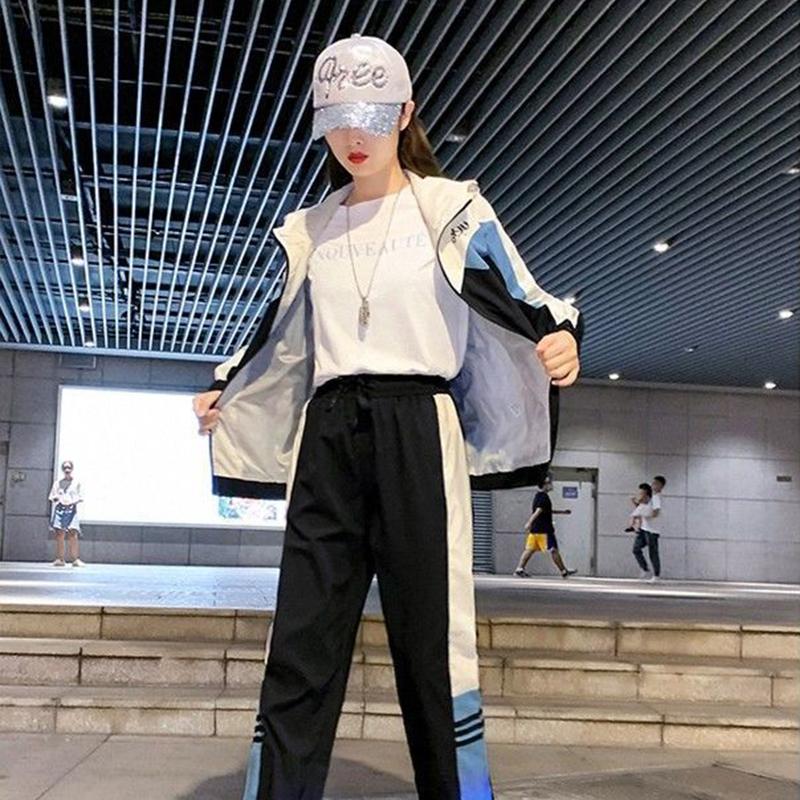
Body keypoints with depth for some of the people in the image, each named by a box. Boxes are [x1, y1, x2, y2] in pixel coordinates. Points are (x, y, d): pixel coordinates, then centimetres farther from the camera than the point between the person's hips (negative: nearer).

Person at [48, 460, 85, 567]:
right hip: (60, 509, 2)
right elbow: (52, 497, 18)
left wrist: (74, 501, -10)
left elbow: (81, 498, 9)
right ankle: (60, 559, -1)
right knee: (59, 534, -4)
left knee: (73, 534, -12)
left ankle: (75, 559, -13)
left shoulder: (76, 482, 10)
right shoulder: (58, 482, 15)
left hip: (72, 509, -2)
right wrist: (55, 498, -5)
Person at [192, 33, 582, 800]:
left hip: (415, 430, -3)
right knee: (301, 643, 1)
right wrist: (222, 392, 22)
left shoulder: (451, 210, 6)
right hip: (326, 437, 4)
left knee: (431, 642, -3)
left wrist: (561, 338, -17)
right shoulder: (308, 230, 18)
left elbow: (522, 304, 3)